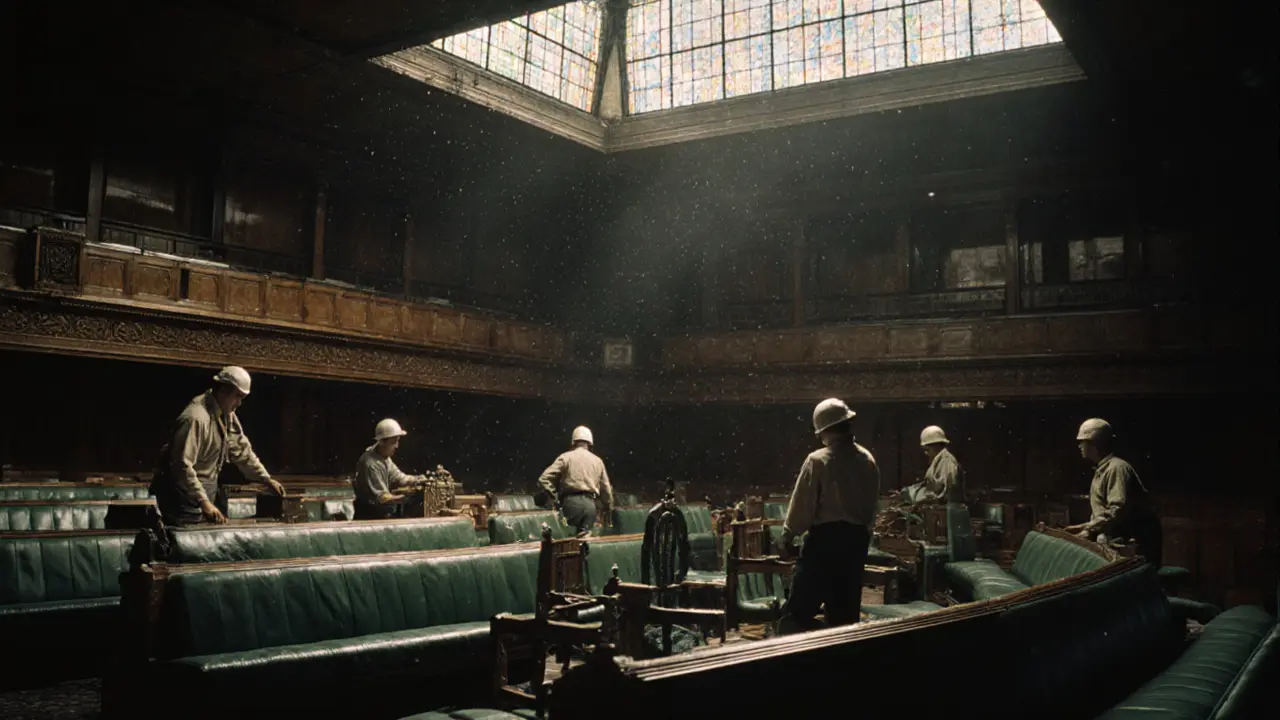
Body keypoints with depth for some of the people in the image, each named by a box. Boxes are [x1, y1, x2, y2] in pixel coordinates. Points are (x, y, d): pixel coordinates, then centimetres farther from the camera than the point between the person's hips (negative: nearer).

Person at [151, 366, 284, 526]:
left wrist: (266, 479, 6)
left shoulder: (227, 415, 4)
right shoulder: (196, 418, -25)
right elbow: (182, 465, -30)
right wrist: (204, 502, -34)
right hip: (184, 493, -9)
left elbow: (242, 450, 13)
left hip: (204, 489, 9)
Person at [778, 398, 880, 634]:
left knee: (798, 611, -2)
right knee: (846, 611, 13)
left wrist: (787, 537, 1)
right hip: (857, 538, 6)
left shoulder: (817, 461, -11)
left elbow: (802, 504, -9)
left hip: (824, 537, -6)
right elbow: (871, 505, 10)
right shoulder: (868, 461, 6)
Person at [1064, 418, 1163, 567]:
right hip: (1118, 540, 10)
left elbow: (1118, 509, -27)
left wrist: (1090, 530, -26)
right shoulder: (1102, 470, 16)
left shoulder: (1116, 467, -16)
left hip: (1135, 541, -10)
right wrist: (1084, 527, 10)